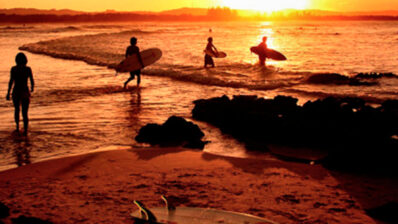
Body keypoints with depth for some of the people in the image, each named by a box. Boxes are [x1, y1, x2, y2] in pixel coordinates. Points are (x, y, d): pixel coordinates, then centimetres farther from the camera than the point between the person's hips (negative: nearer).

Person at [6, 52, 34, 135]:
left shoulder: (13, 69, -7)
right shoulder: (28, 69, -6)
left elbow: (11, 81, -11)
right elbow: (32, 81, -2)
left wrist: (8, 93, -6)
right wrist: (32, 87, 19)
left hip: (16, 92, 1)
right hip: (25, 93, -1)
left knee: (17, 110, 25)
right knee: (25, 113, 4)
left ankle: (17, 126, 28)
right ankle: (25, 130, -7)